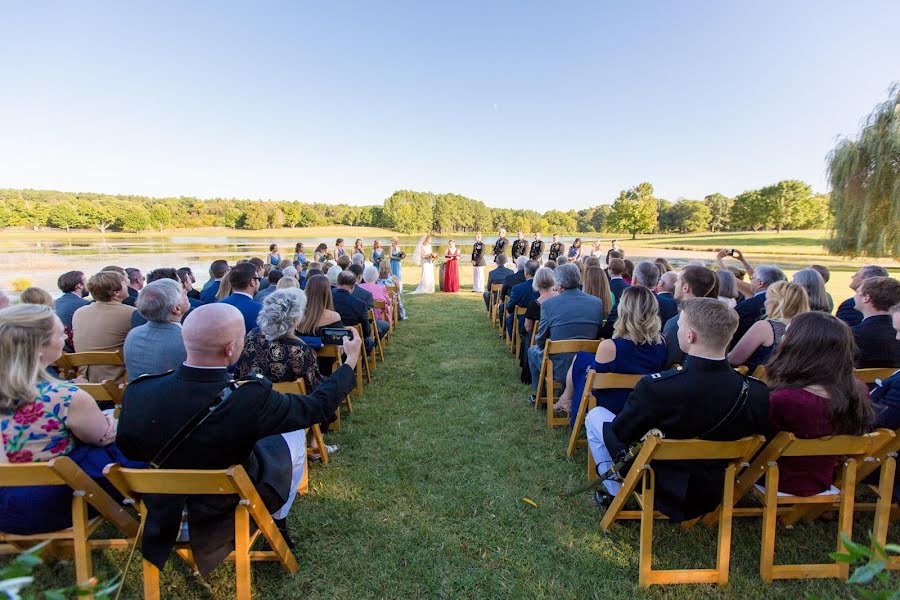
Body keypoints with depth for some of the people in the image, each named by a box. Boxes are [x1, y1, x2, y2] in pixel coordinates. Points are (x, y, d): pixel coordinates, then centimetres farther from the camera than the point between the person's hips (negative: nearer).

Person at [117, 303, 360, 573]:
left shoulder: (137, 392, -25)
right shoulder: (251, 399, -36)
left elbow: (128, 450, -4)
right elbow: (317, 406, -20)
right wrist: (350, 361, -7)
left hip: (162, 503, 4)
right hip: (230, 507, -3)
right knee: (294, 437, 17)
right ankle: (277, 523, 32)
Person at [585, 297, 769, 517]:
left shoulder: (656, 386, -32)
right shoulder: (757, 391, -19)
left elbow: (620, 434, -17)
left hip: (662, 492, -5)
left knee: (596, 415, 11)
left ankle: (618, 494, 13)